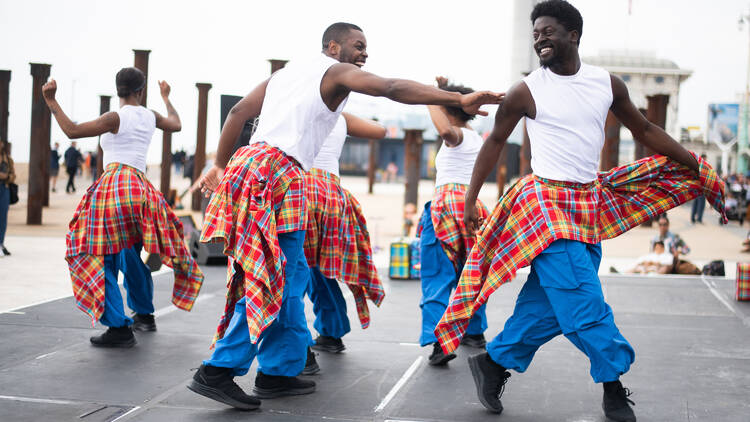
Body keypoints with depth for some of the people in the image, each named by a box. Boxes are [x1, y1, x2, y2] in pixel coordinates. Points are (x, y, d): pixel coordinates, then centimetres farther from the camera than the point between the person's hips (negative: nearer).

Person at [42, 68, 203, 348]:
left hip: (114, 185, -7)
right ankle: (145, 315, 35)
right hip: (140, 189, 7)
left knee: (104, 260, -5)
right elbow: (176, 125, 35)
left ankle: (119, 328, -10)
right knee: (130, 257, 22)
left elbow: (72, 131, -9)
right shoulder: (150, 117, 13)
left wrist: (51, 102, -2)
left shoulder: (116, 118, -5)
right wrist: (166, 97, 51)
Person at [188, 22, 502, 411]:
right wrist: (459, 100, -19)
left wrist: (220, 165, 25)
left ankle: (279, 370, 17)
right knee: (271, 282, -7)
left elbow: (239, 111, 21)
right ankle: (218, 372, -10)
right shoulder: (337, 71, 2)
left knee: (292, 276, 14)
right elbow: (393, 89, -13)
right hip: (277, 173, -9)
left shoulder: (287, 71, 25)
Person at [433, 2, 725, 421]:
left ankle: (494, 362, 19)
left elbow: (645, 130, 14)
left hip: (590, 205, 5)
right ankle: (614, 385, 2)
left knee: (548, 302, 5)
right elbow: (495, 142, 5)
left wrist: (697, 167, 13)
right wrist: (471, 199, 5)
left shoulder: (608, 84, 4)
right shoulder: (526, 92, -6)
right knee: (583, 299, -11)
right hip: (547, 202, -4)